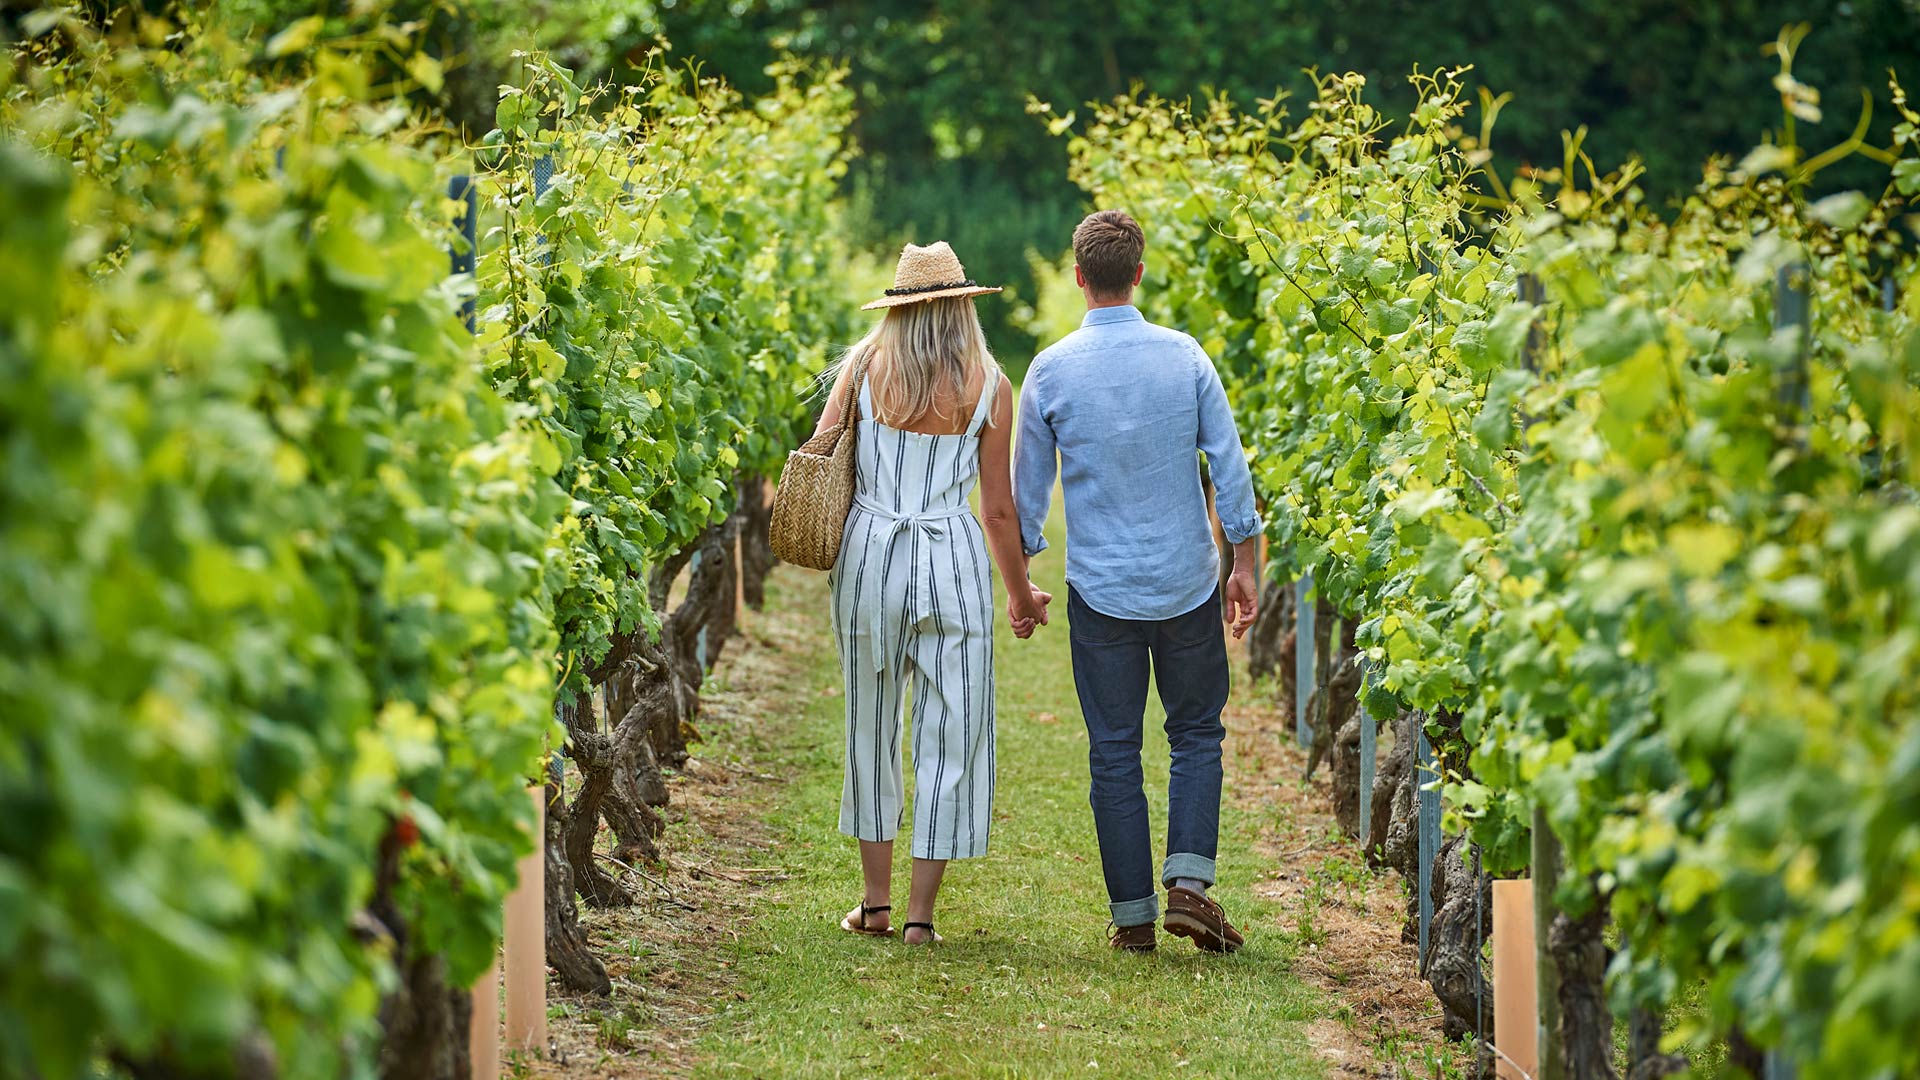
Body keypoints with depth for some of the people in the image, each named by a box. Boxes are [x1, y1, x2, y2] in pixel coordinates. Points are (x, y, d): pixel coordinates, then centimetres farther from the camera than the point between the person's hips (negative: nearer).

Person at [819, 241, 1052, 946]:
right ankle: (921, 913, 3)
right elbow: (999, 507, 1)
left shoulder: (865, 365, 1)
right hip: (953, 560, -1)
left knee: (872, 727, 15)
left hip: (868, 550, 2)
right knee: (950, 733, 6)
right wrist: (1020, 593, 13)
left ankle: (877, 902, 20)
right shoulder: (987, 384, -1)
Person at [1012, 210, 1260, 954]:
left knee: (1114, 751, 7)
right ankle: (1188, 882, -3)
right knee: (1196, 734, 13)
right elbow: (1229, 467, -2)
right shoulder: (1184, 356, -5)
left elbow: (1028, 488, 2)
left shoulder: (1051, 370, -6)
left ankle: (1133, 914, 8)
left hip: (1101, 590, 0)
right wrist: (1244, 565, 8)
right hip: (1187, 583, 1)